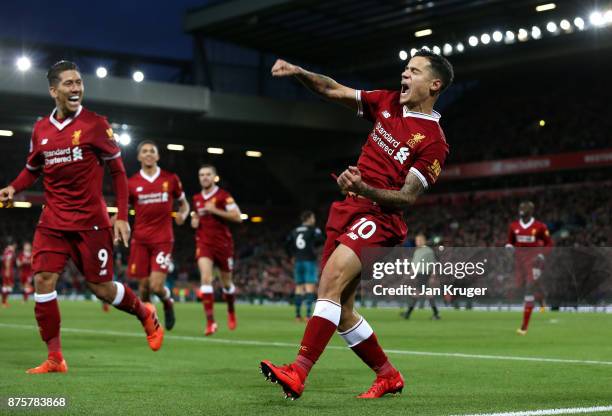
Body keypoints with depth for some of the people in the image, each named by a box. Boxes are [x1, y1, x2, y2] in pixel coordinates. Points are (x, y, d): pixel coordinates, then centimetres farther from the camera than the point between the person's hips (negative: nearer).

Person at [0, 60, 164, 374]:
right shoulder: (40, 130, 6)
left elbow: (117, 170, -1)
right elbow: (32, 169, 20)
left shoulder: (95, 124, -6)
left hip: (91, 222, -4)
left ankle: (146, 316, 31)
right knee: (43, 280, -10)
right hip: (53, 221, 4)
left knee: (102, 288, 1)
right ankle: (55, 358, -1)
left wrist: (122, 216, -7)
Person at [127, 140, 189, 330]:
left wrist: (182, 214, -7)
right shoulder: (131, 183, 3)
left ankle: (168, 302, 22)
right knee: (143, 285, 1)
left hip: (163, 239, -1)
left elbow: (184, 204, 15)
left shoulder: (171, 179, 3)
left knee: (156, 286, -13)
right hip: (140, 241, 1)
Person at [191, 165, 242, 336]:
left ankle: (231, 312, 42)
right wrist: (194, 221, 5)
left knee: (226, 283, 12)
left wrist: (215, 210, -21)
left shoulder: (223, 196, -7)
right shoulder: (196, 199, 10)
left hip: (223, 243, -2)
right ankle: (210, 322, -19)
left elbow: (237, 217, -16)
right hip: (203, 243, 2)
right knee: (206, 278, -18)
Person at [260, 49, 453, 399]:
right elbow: (332, 90, 14)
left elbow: (407, 198, -13)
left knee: (330, 283, -28)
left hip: (379, 219, -8)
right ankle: (389, 376, 24)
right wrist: (299, 73, -4)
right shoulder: (387, 103, 11)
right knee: (341, 312, 8)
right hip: (348, 210, 8)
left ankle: (298, 373, -33)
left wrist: (363, 188, -28)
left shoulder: (433, 141, -9)